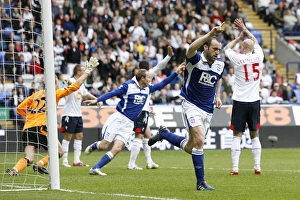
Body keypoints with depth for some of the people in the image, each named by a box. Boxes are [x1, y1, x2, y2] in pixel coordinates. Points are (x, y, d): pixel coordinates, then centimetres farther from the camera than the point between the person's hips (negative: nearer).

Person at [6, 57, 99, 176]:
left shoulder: (36, 95, 21)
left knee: (29, 159, 0)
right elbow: (75, 86, 7)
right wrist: (88, 71, 14)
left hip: (28, 128, 5)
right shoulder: (56, 93, 7)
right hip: (41, 128, -5)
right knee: (59, 152, 10)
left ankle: (14, 170, -27)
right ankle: (40, 164, -7)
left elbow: (20, 109, 15)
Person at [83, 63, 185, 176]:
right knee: (104, 146, -5)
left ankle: (95, 168, -8)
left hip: (129, 124, 5)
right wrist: (96, 100, -17)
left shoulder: (148, 89, 10)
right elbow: (112, 93, -9)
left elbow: (162, 84, 16)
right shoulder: (129, 85, -9)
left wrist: (176, 73, 10)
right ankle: (93, 146, 31)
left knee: (117, 149, -11)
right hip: (118, 119, -5)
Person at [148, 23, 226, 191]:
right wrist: (210, 34, -52)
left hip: (208, 110, 6)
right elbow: (191, 49, -42)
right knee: (199, 140, -23)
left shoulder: (220, 64, 1)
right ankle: (201, 182, -15)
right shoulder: (196, 59, -17)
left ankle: (164, 134, 37)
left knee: (190, 148, 10)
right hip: (192, 105, -6)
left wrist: (217, 96, 8)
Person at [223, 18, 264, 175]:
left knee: (237, 135, 0)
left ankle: (235, 168, -5)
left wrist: (240, 37, 20)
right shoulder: (258, 57, 0)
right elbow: (256, 42, 21)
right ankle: (257, 167, 7)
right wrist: (244, 29, 28)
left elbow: (227, 48, 12)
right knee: (255, 135, 11)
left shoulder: (238, 59, -9)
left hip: (240, 102, -3)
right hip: (254, 101, 3)